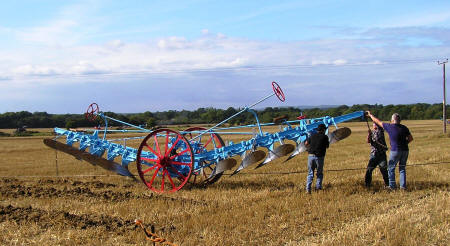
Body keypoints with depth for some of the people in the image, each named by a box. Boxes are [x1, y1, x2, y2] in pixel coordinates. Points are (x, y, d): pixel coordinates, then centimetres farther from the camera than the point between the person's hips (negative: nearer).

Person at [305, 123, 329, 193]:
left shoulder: (312, 136, 7)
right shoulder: (324, 137, -3)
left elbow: (306, 143, 19)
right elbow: (327, 146, 10)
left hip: (311, 156, 3)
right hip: (319, 157, -3)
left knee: (310, 173, 10)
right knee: (320, 173, 15)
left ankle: (308, 188, 0)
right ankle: (318, 186, 6)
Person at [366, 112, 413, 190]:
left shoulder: (389, 126, -7)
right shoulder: (404, 128, 4)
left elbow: (378, 121, 4)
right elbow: (410, 138, 8)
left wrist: (370, 115, 18)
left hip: (395, 151, -4)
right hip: (405, 150, 5)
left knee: (391, 168, 9)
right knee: (402, 168, 14)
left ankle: (392, 186, 8)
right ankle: (403, 186, 11)